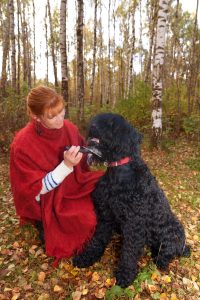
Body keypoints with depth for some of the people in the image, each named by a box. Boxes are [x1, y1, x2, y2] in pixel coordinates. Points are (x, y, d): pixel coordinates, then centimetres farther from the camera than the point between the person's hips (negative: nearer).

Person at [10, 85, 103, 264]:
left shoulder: (69, 128, -9)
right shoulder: (23, 144, -24)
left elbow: (83, 162, 4)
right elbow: (36, 189, -20)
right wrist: (66, 165, -32)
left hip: (76, 186, 5)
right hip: (50, 203, -5)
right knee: (92, 219, -21)